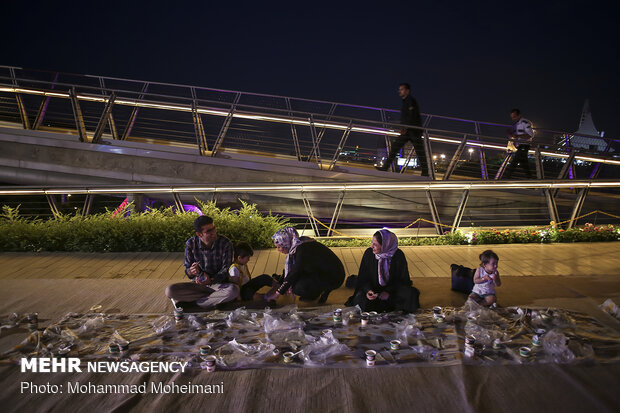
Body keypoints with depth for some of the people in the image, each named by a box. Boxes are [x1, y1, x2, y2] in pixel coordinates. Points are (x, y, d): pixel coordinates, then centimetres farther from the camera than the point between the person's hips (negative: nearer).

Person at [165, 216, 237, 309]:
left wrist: (211, 281, -31)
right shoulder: (191, 244, -9)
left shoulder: (225, 243, -15)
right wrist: (191, 272, -30)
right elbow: (187, 270, -4)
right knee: (170, 291, -23)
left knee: (233, 291, -37)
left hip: (218, 283, -2)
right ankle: (215, 297, -15)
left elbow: (226, 270, -12)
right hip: (198, 283, 2)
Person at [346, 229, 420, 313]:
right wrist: (368, 290, -25)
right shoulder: (369, 253, -12)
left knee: (412, 293, -28)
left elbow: (403, 279, -7)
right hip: (373, 289, 1)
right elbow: (363, 278, -4)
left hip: (392, 289, -1)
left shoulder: (398, 255, -16)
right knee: (361, 299, -30)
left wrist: (389, 292, -21)